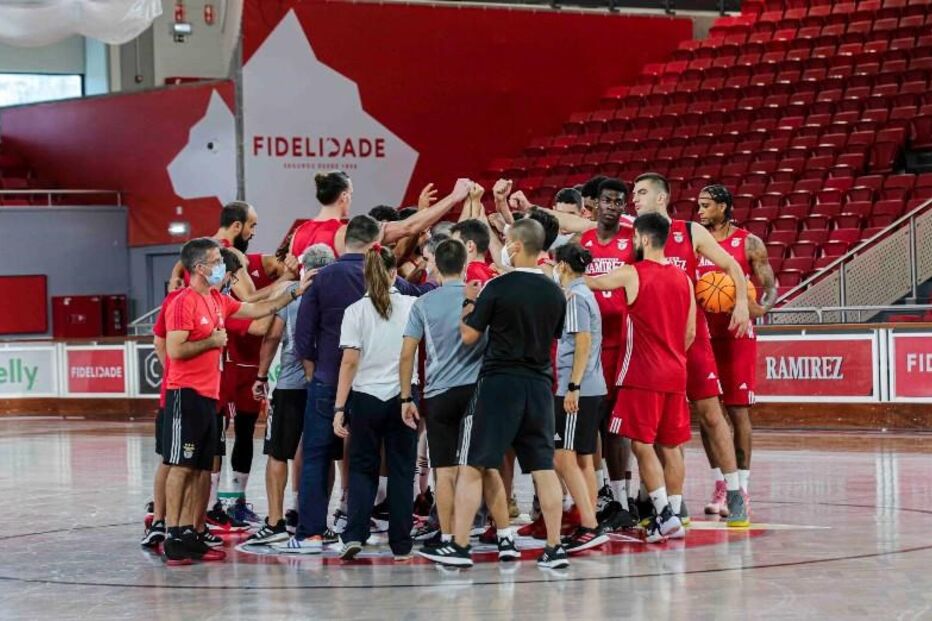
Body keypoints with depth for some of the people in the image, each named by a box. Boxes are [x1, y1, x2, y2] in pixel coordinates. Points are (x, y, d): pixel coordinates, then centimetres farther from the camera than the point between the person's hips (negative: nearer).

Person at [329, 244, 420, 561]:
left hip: (365, 397, -1)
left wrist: (339, 408, -7)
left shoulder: (356, 311, -5)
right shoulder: (412, 306, -1)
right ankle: (401, 544, 10)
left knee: (362, 468, 11)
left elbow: (350, 361, -9)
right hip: (403, 397, 1)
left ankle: (354, 535, -6)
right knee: (401, 470, 9)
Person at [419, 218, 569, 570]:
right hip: (539, 383, 5)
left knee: (471, 467, 0)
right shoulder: (554, 293, 5)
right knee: (543, 468, 7)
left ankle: (459, 547, -2)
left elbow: (469, 335, -6)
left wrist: (469, 302, 9)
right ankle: (555, 548, 4)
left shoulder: (498, 287, -10)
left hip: (499, 382, -5)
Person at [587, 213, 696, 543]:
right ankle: (673, 514, 11)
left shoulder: (631, 274, -8)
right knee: (669, 446, 10)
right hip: (674, 374, 6)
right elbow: (690, 333, 12)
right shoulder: (683, 279, 8)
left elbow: (589, 282, 5)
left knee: (642, 445, -2)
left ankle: (664, 514, -10)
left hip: (643, 375, -6)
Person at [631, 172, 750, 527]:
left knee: (709, 412, 0)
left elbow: (730, 266, 6)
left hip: (690, 334, -2)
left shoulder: (691, 233, 1)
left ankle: (734, 494, 6)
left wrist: (742, 301, -8)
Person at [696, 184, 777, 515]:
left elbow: (770, 286, -4)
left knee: (738, 410, -2)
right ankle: (720, 484, 12)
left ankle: (741, 487, 2)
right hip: (703, 334, 4)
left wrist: (763, 307, -25)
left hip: (737, 335, -4)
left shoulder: (749, 243, -2)